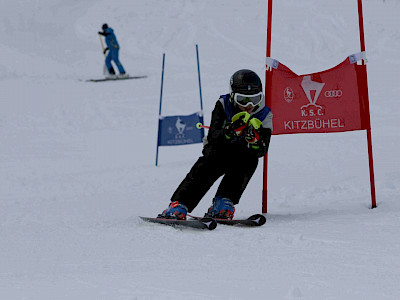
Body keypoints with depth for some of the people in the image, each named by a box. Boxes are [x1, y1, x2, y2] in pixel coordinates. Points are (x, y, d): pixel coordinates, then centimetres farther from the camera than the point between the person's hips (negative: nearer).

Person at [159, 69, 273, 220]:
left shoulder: (264, 116, -11)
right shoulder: (223, 105, -15)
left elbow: (261, 151, -20)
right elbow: (213, 138, -26)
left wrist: (255, 140, -43)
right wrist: (231, 130, -44)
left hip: (242, 156, 1)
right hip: (219, 151, -1)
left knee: (250, 160, -32)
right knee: (206, 167, -32)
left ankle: (224, 203, -29)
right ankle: (178, 205, -37)